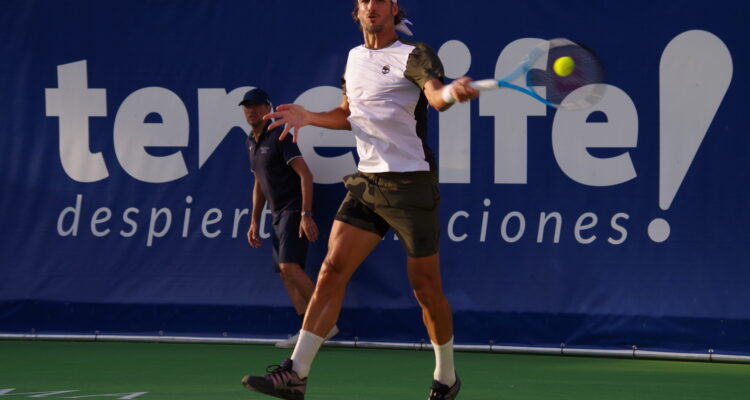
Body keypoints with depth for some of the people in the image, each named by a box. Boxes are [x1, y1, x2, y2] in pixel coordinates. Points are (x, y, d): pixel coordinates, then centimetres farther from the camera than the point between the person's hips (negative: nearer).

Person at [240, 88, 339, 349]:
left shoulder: (279, 137, -12)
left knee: (289, 266, -21)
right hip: (278, 216, 9)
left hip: (295, 211, -9)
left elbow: (305, 175, -17)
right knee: (286, 274, 1)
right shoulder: (251, 143, 15)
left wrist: (306, 215, -24)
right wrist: (254, 222, 20)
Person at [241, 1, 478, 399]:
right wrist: (308, 117, 9)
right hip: (366, 182, 6)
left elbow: (434, 93, -29)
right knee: (332, 270, -5)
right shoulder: (354, 57, 13)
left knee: (425, 285, 2)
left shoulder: (413, 55, -8)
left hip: (410, 183, -6)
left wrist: (451, 92, -53)